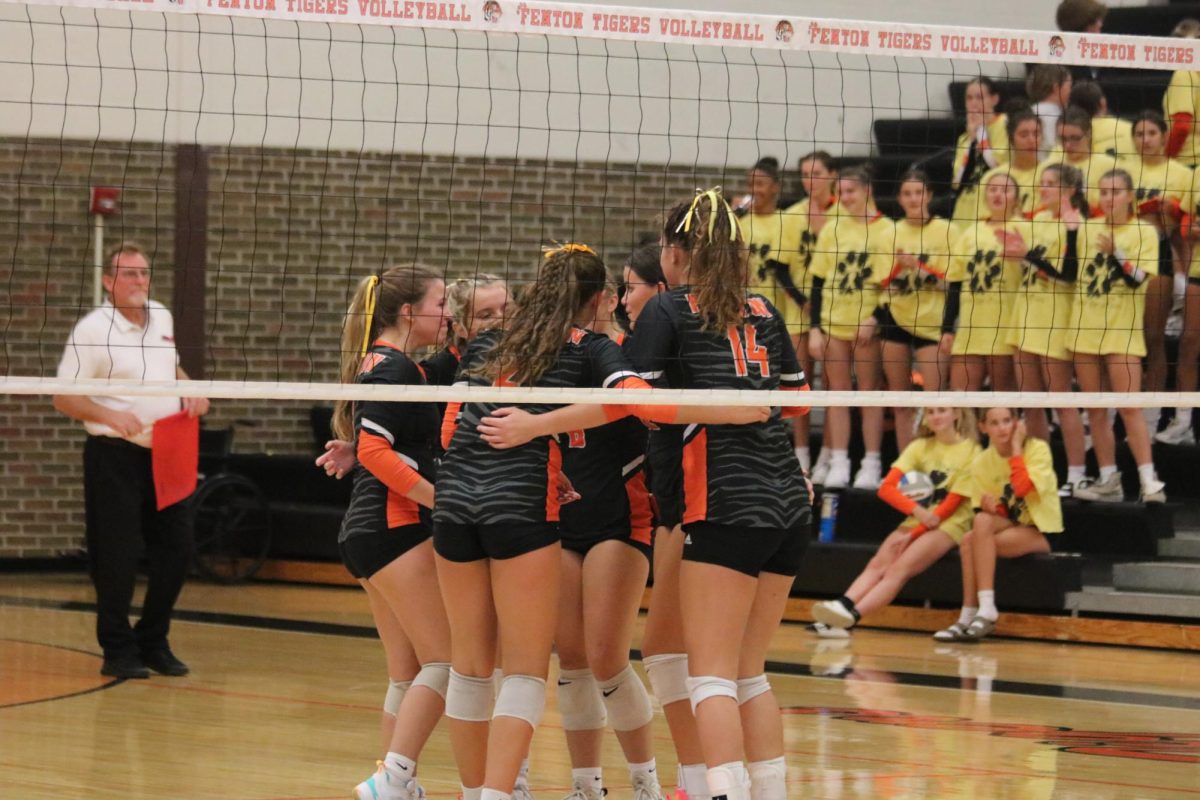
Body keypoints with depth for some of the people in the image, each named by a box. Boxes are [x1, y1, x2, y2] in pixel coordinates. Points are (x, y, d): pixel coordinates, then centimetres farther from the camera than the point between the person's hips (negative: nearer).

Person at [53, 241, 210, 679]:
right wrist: (111, 416, -25)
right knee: (117, 556, -5)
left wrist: (191, 392, 7)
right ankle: (118, 651, 6)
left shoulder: (162, 318, 11)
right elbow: (64, 397, -11)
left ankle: (154, 643, 21)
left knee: (177, 548, 7)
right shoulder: (92, 330, -10)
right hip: (115, 456, -6)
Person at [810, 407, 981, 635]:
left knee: (899, 568, -27)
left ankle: (851, 616, -44)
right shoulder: (920, 447, 12)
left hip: (949, 524, -5)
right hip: (916, 521, 5)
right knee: (878, 563, -21)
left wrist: (913, 534, -15)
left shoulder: (970, 451, -2)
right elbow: (886, 488, 1)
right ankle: (842, 605, -40)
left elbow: (954, 503, -9)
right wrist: (917, 511, -19)